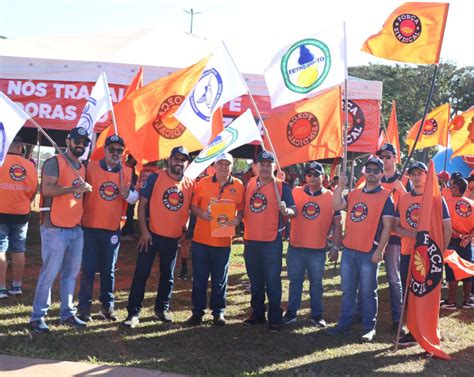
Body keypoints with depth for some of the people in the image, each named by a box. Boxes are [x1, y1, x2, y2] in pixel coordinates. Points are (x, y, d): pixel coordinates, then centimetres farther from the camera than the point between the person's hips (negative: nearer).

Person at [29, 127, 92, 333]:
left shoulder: (82, 168, 17)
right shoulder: (54, 163, -7)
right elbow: (47, 189, -20)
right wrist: (75, 188, -21)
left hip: (76, 229, 8)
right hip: (55, 229, -7)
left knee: (71, 274, 11)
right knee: (49, 274, -3)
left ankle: (67, 313, 21)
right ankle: (37, 316, 6)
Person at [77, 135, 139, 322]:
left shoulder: (127, 172, 5)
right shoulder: (91, 167, -3)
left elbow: (135, 197, 7)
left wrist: (127, 193, -15)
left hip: (112, 229, 2)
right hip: (90, 228, -2)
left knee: (108, 270, 11)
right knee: (88, 269, 2)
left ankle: (107, 306, 20)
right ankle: (84, 307, 11)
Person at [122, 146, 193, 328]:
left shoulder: (190, 185, 2)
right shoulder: (155, 178, -7)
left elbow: (189, 208, 16)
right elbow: (142, 204, -7)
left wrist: (185, 225, 4)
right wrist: (144, 231, -12)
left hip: (173, 238, 4)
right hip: (151, 235, -3)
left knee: (168, 276, 16)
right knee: (141, 274, -3)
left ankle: (162, 308, 32)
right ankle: (133, 313, 5)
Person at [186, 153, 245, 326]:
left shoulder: (239, 186, 2)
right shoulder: (203, 183, 1)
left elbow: (242, 208, 7)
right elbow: (193, 206, 4)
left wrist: (237, 219, -13)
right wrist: (202, 213, -16)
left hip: (224, 241, 0)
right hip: (201, 240, 0)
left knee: (220, 279, 10)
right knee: (199, 278, 7)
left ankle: (218, 312, 24)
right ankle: (197, 311, 20)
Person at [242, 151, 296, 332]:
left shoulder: (281, 186, -7)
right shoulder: (249, 184, 6)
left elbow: (293, 211, -10)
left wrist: (286, 210, -29)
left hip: (272, 242, -5)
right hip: (251, 241, 5)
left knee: (272, 282, 0)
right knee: (255, 281, 16)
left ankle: (275, 319, 11)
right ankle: (257, 314, 30)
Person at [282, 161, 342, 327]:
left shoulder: (331, 197, 0)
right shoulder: (295, 193, 1)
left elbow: (337, 225, 3)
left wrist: (336, 247, 0)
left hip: (318, 250, -1)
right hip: (295, 248, 1)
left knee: (316, 283, 10)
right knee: (295, 282, 11)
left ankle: (317, 315, 22)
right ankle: (291, 313, 23)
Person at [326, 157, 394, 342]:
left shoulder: (385, 196, -3)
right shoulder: (354, 194, 13)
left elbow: (387, 225, -8)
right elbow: (336, 206, 2)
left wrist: (380, 250, -13)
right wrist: (340, 185, -7)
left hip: (369, 252, -5)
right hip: (348, 250, 5)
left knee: (368, 292, 3)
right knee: (347, 291, 12)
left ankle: (369, 327, 14)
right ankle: (344, 324, 21)